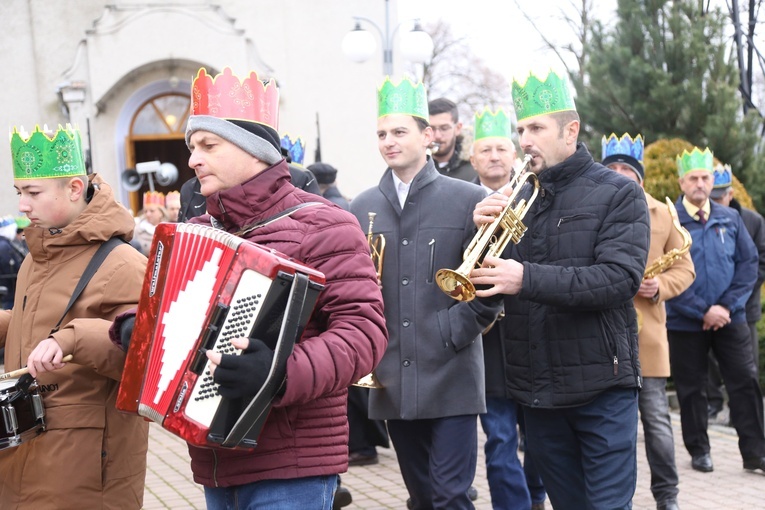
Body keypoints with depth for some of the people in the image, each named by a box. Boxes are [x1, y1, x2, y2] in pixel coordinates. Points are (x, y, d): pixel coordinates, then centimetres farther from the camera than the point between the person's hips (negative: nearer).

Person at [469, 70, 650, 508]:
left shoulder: (619, 194, -4)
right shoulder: (515, 198, 9)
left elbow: (621, 278, -19)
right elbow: (481, 281, 6)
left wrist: (527, 278, -29)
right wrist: (483, 233, -14)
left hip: (601, 385, -4)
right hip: (536, 389, 4)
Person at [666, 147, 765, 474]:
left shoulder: (730, 219, 4)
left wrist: (728, 305, -9)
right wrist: (702, 311, -15)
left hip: (730, 319, 2)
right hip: (685, 323, -2)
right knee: (691, 389, 8)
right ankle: (699, 451, 22)